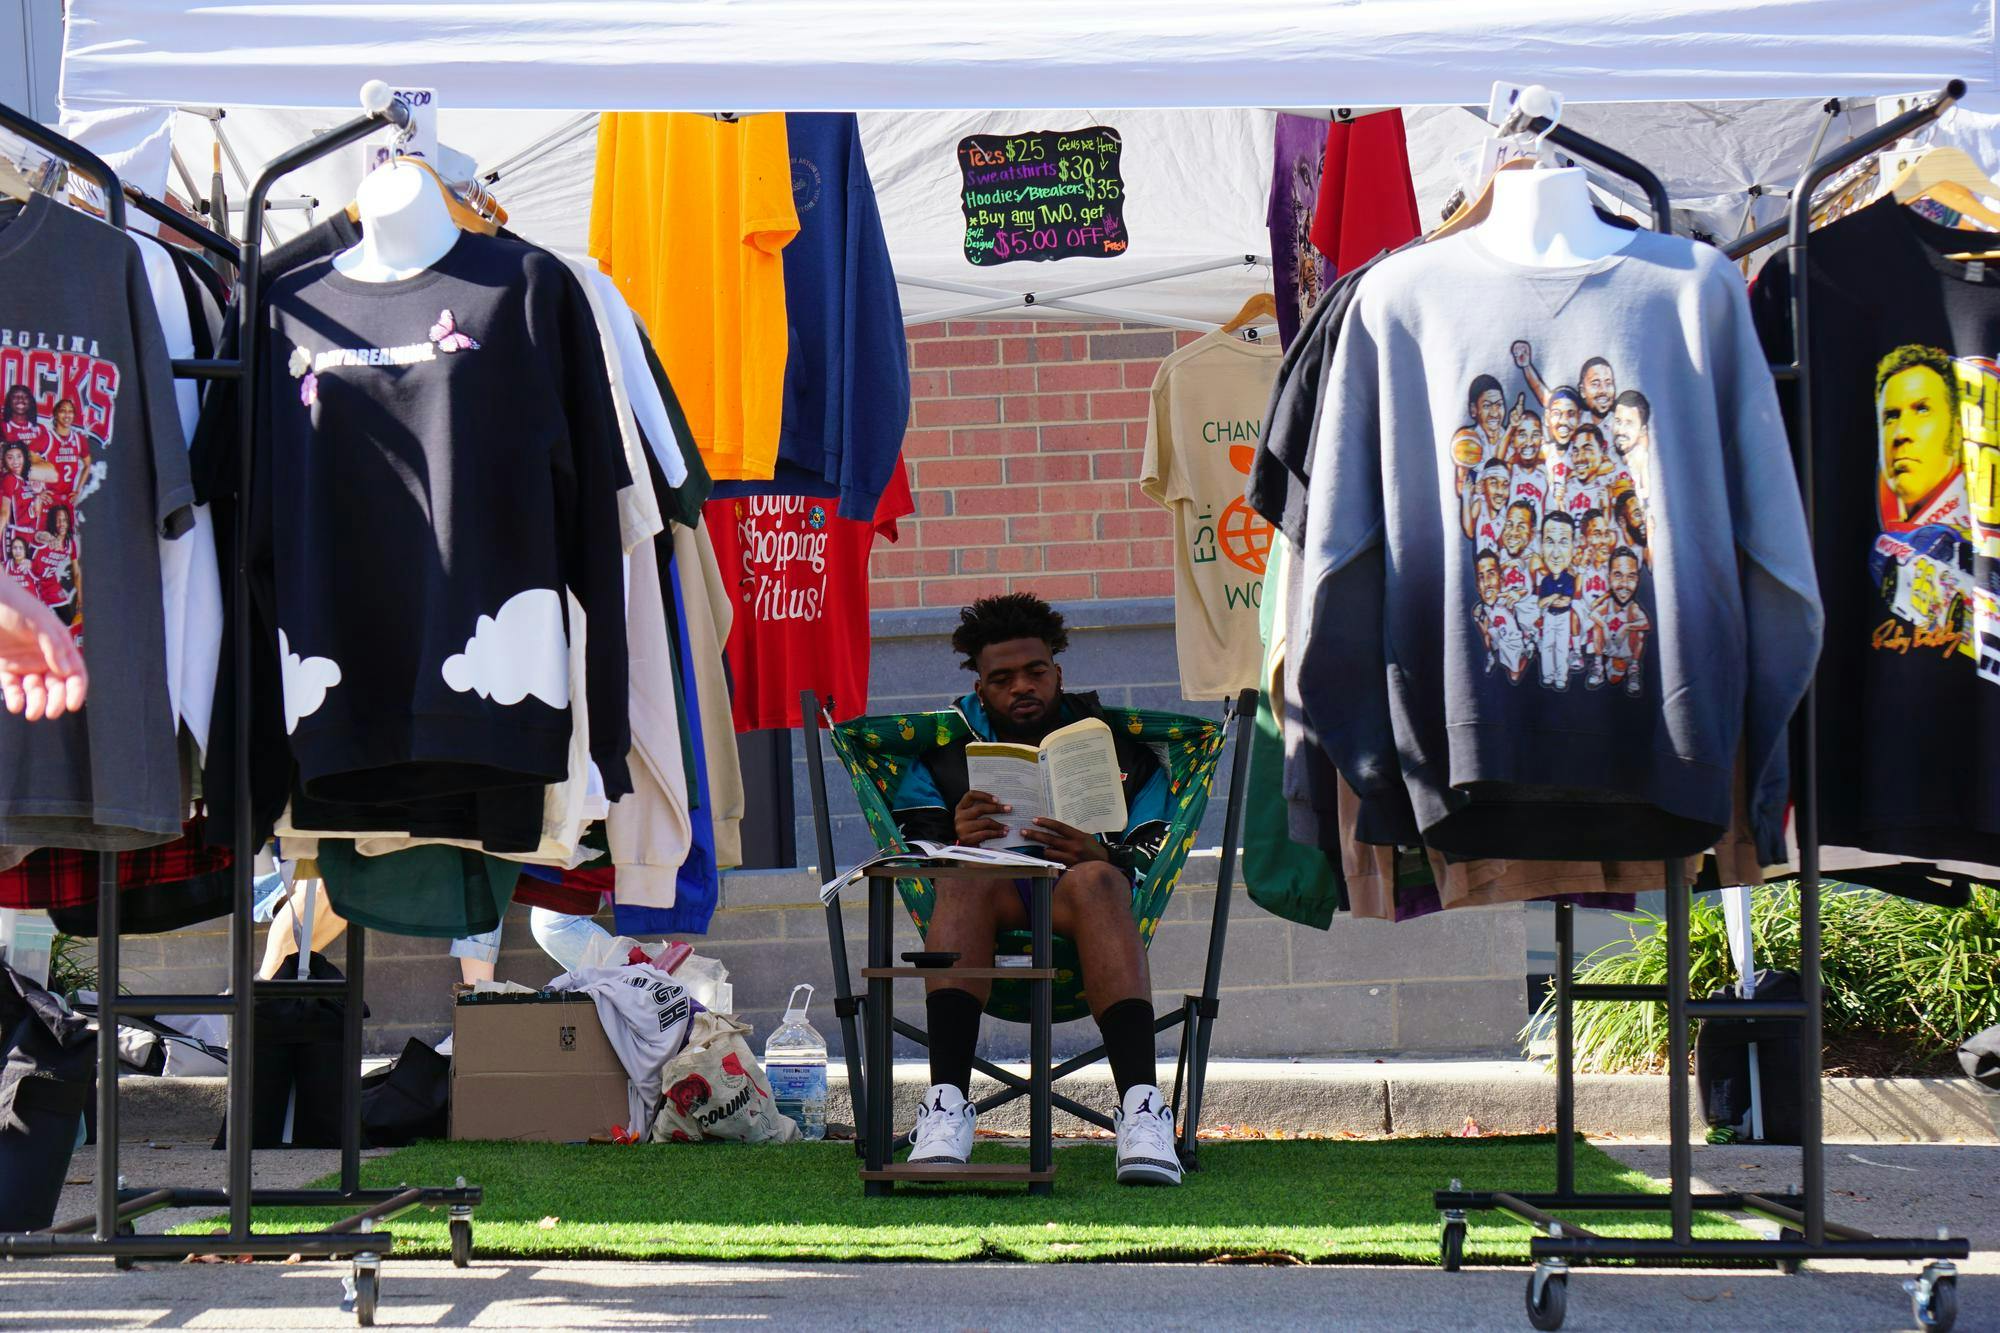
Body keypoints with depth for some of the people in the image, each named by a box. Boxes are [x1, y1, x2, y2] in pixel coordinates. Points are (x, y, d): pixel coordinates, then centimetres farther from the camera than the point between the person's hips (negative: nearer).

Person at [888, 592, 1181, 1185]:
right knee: (969, 874, -33)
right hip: (987, 939, 0)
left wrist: (1098, 858, -17)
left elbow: (1149, 865, 5)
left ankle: (1141, 1106, -50)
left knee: (1093, 881, -35)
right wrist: (958, 842, -19)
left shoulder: (1114, 746, 18)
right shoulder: (942, 755, 19)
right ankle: (946, 1103, -47)